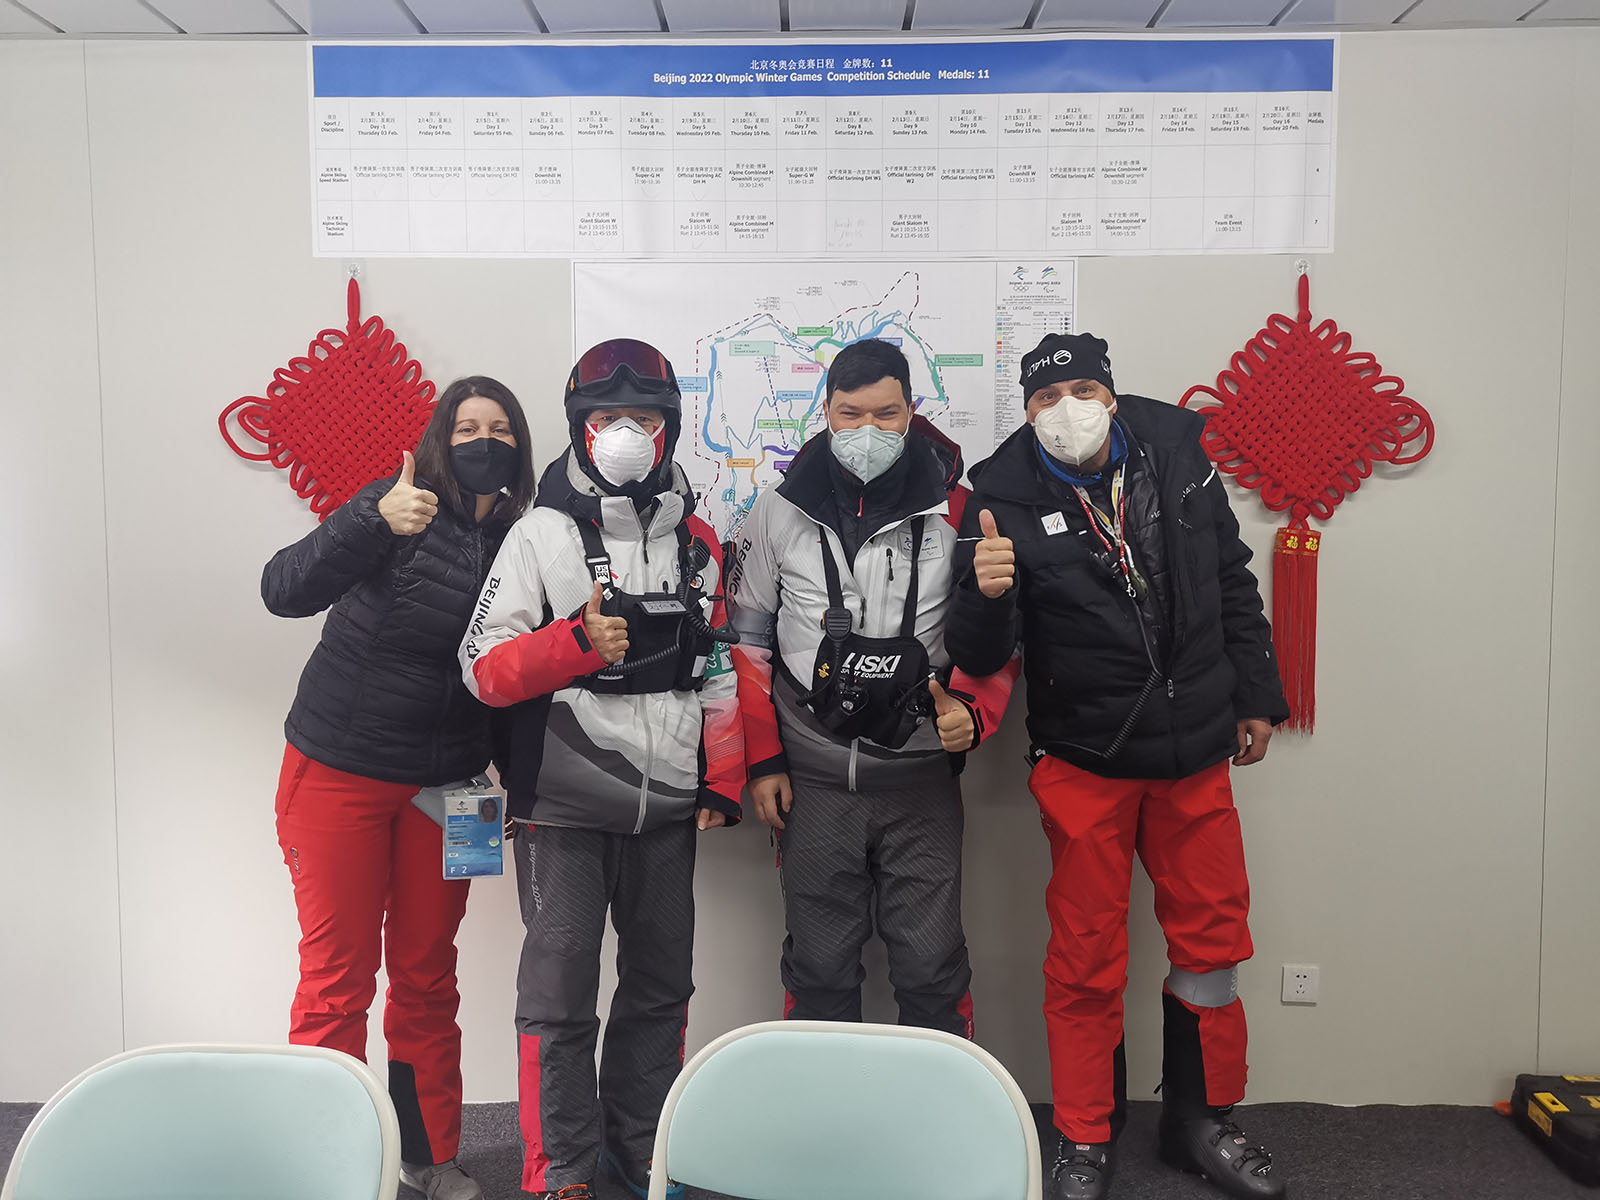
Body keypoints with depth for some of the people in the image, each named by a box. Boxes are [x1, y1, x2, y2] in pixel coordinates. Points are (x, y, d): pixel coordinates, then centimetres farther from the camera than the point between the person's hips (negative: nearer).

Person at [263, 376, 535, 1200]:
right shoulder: (400, 507, -12)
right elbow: (284, 590, -24)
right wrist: (376, 522, -39)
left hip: (444, 785, 4)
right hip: (338, 773, -4)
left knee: (428, 974, 13)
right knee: (336, 977, 4)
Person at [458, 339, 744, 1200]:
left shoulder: (697, 539, 10)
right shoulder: (540, 533, -2)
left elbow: (720, 667, 13)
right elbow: (483, 669, -8)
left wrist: (723, 781, 7)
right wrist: (578, 642, -24)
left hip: (669, 805, 4)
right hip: (564, 806, -3)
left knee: (662, 985, 14)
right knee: (559, 995, 3)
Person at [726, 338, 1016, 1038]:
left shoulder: (956, 509, -1)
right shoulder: (779, 512, 1)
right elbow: (749, 642, 7)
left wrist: (972, 709, -15)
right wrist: (762, 759, 2)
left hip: (923, 777, 0)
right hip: (813, 780, 1)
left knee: (932, 968, 7)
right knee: (818, 968, 12)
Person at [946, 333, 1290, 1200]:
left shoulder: (1177, 456, -2)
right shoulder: (1004, 500, -13)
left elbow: (1233, 582, 11)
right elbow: (978, 657, -15)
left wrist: (1256, 697, 13)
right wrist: (987, 594, -36)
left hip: (1195, 754, 4)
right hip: (1084, 763, -3)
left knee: (1212, 943, 15)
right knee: (1086, 963, 6)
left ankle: (1202, 1121, 36)